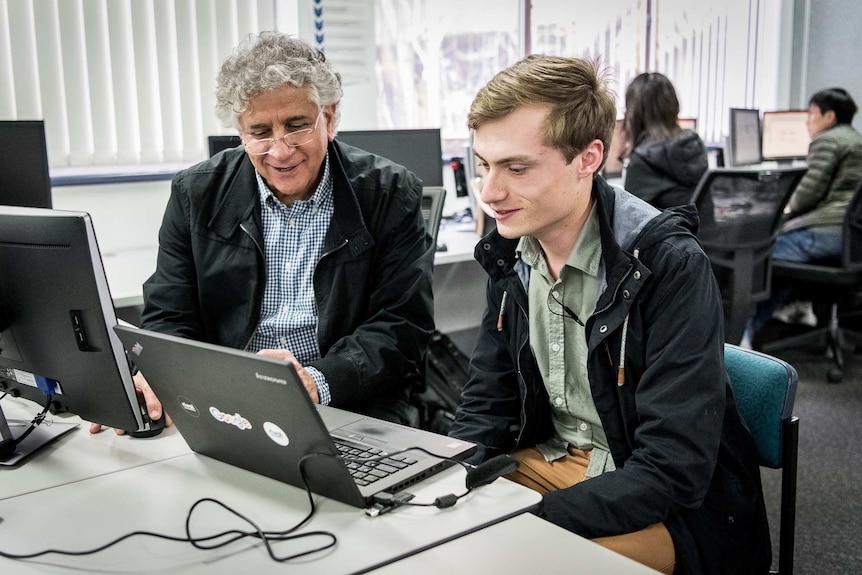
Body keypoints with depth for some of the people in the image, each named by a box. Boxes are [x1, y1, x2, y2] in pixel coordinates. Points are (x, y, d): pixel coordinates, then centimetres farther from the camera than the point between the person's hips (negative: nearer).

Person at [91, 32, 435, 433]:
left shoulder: (391, 195, 0)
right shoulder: (196, 195, 6)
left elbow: (403, 329, -5)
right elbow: (168, 320, 6)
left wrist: (318, 383, -24)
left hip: (348, 416, 0)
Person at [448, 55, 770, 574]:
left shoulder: (671, 267, -21)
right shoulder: (510, 256, -2)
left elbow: (673, 471, -25)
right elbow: (486, 413, 3)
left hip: (674, 509, -5)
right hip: (549, 462, 6)